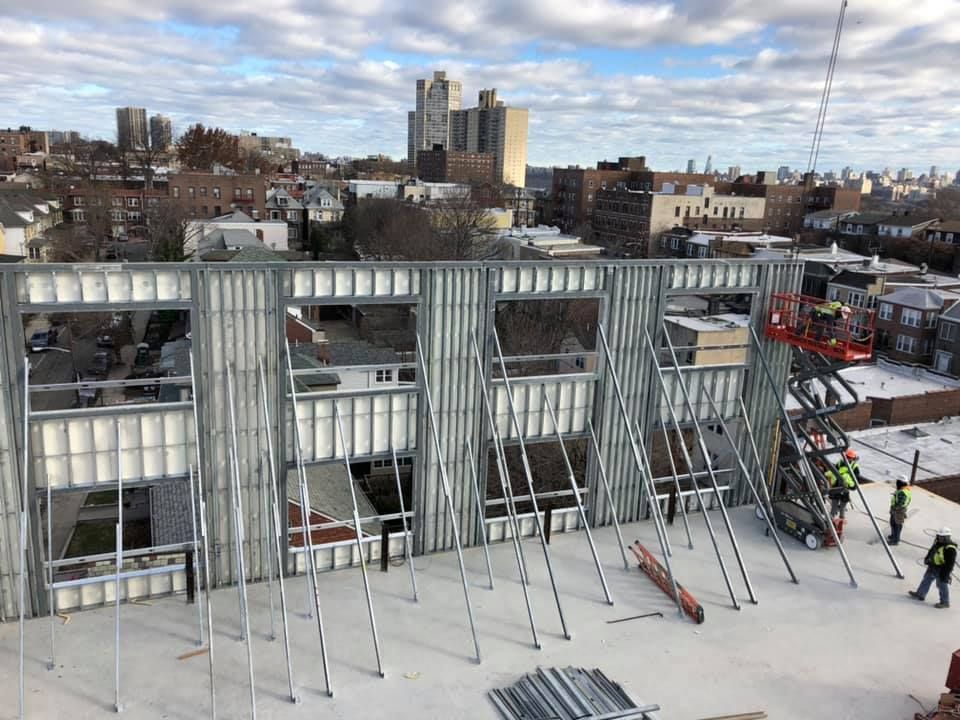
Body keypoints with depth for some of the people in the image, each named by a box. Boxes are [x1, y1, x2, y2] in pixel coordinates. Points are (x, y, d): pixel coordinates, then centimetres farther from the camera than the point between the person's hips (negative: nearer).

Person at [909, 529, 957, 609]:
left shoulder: (950, 549, -28)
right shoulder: (938, 542, -1)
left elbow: (950, 564, -26)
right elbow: (931, 551, 17)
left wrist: (945, 575, -23)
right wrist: (927, 559, 19)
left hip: (941, 570, -9)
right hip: (932, 567, 10)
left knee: (942, 585, 6)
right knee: (926, 579, 20)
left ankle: (945, 602, 23)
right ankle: (920, 594, 35)